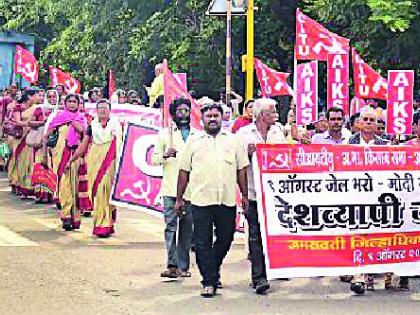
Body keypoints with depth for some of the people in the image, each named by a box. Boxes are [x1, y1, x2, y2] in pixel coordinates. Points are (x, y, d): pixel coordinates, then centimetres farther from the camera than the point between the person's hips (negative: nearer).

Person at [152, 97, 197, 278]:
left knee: (187, 227, 3)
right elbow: (154, 158, 10)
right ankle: (172, 265, -9)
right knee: (170, 226, -8)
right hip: (170, 188, -1)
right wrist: (165, 155, -11)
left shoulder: (197, 136, 13)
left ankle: (183, 266, 9)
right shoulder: (165, 134, 10)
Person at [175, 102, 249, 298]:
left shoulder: (233, 140, 12)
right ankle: (209, 281, 2)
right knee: (203, 242, -3)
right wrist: (179, 198, 7)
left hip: (227, 199, 1)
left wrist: (245, 195, 6)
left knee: (225, 238, 9)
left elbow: (241, 169, 11)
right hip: (201, 200, -1)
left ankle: (212, 270, 30)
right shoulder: (193, 142, 10)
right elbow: (184, 171, 10)